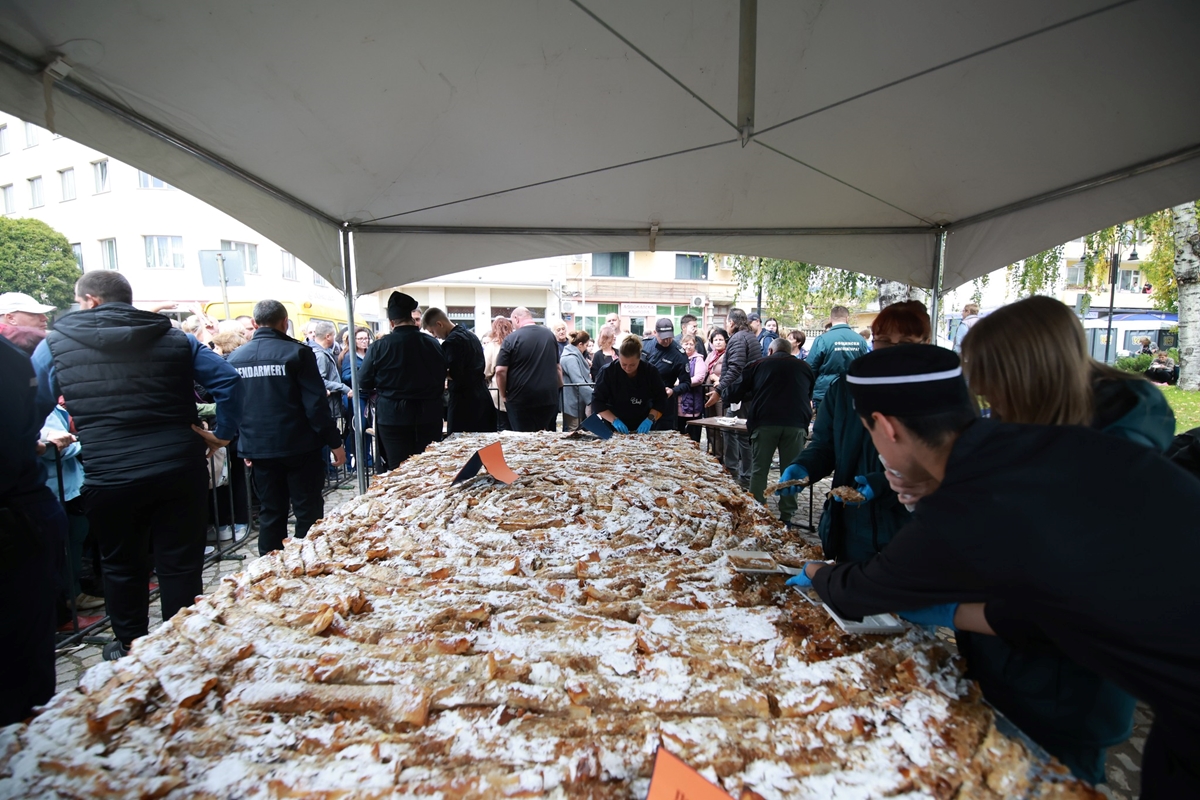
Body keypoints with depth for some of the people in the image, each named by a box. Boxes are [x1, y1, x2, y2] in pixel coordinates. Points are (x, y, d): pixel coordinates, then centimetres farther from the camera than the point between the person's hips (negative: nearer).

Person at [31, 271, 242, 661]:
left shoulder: (55, 344, 4)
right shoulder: (175, 338, 4)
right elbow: (227, 380, -2)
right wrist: (223, 433, 4)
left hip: (109, 478, 0)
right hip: (181, 469, 1)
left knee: (121, 566, 18)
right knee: (182, 564, 9)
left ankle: (129, 648, 34)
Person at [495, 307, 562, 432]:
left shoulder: (511, 338, -8)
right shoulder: (550, 335, 9)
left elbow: (500, 370, -13)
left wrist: (503, 395, 1)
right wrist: (559, 386, 30)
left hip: (521, 399, -5)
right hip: (549, 397, 5)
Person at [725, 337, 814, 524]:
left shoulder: (757, 365, 13)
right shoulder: (805, 367, 19)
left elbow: (735, 393, 13)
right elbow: (811, 397, 26)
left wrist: (723, 395, 33)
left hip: (765, 423, -1)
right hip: (796, 424, 1)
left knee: (759, 470, 7)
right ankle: (786, 516, 10)